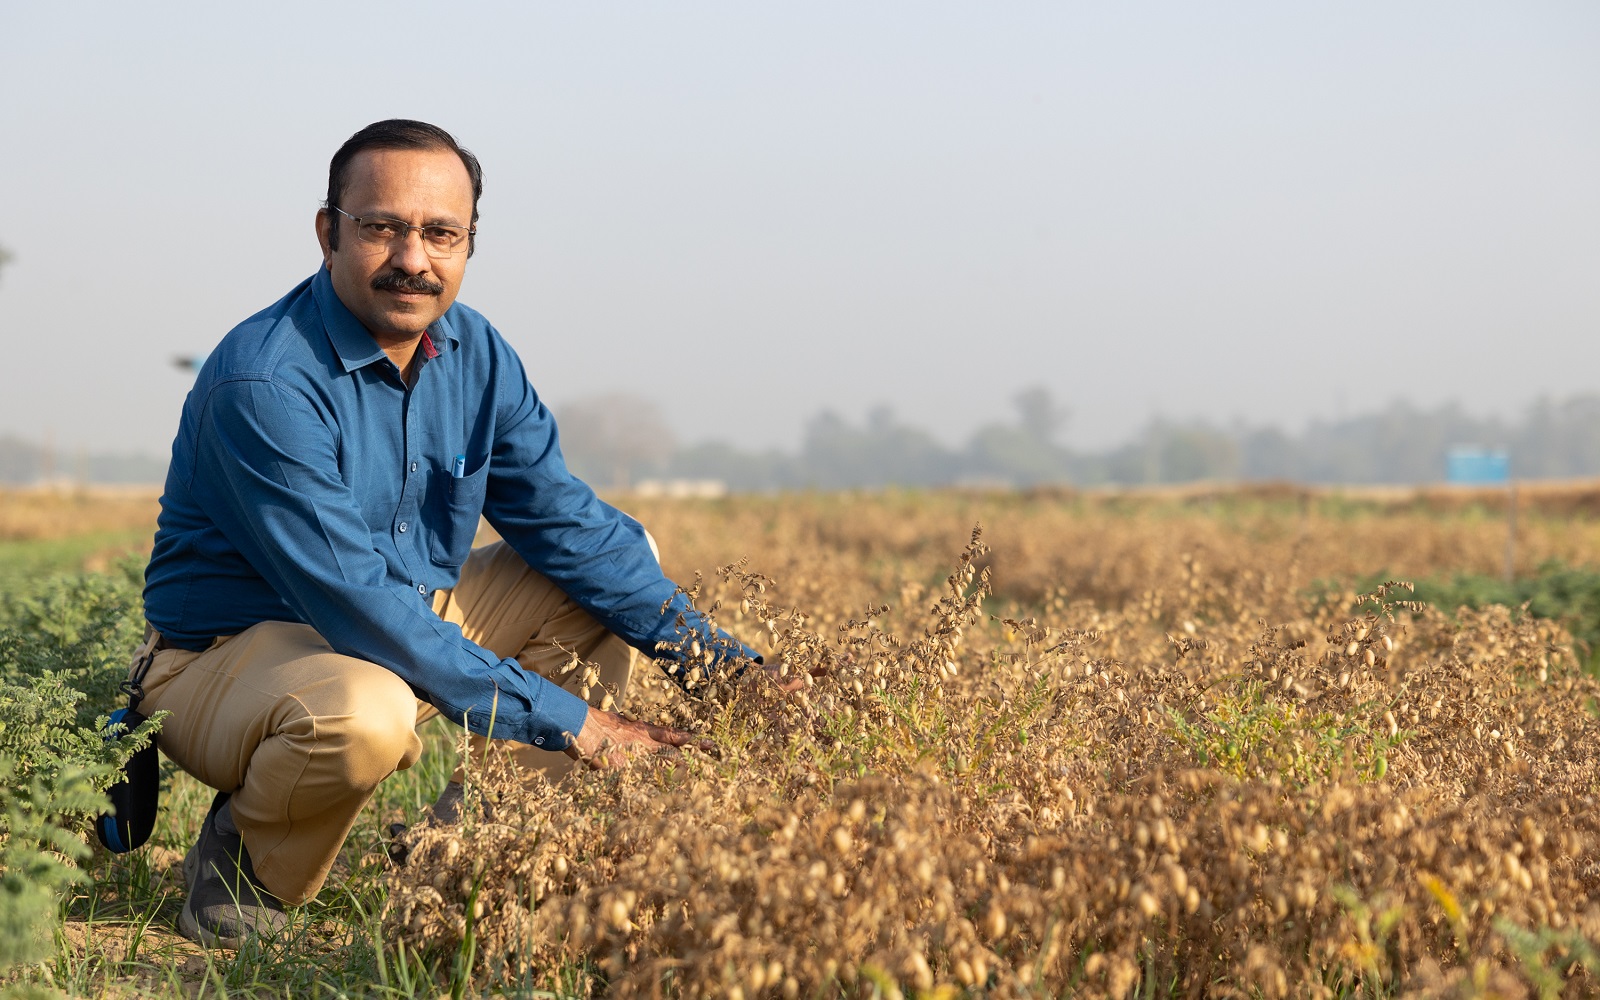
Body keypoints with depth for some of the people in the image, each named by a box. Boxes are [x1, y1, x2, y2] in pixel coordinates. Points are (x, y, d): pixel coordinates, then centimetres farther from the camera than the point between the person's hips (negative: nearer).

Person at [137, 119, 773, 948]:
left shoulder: (476, 355, -2)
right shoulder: (264, 386, -28)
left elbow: (566, 520, 0)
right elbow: (355, 601, -32)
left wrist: (713, 657, -14)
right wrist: (560, 719, -32)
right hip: (228, 656, -8)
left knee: (616, 565, 2)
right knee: (364, 717, -41)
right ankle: (244, 857, -7)